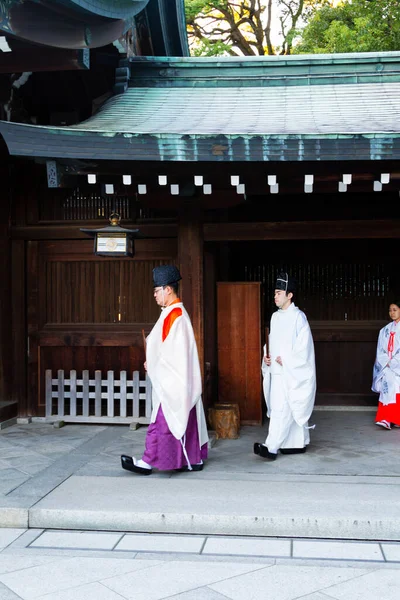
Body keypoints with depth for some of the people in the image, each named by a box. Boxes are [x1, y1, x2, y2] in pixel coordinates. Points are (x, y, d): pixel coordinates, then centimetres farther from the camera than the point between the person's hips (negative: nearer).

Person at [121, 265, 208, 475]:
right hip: (177, 379, 10)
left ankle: (149, 461, 1)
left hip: (172, 381, -10)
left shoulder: (173, 314, -17)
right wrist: (153, 362, 10)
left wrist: (152, 364, -10)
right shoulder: (177, 312, 14)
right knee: (185, 420, 13)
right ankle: (194, 459, 19)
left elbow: (168, 350, -20)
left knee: (162, 421, -4)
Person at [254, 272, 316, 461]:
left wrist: (285, 360, -16)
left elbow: (304, 345, -14)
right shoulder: (275, 317, 12)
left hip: (292, 372, -8)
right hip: (277, 371, 8)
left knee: (281, 409, -12)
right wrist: (267, 356, 2)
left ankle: (271, 447, -16)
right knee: (292, 409, 14)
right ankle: (299, 443, 23)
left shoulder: (298, 316, -10)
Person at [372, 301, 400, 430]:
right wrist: (386, 362, -5)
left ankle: (388, 419, -11)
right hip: (386, 365, 3)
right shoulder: (385, 330, 13)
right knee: (387, 387, -8)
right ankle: (386, 419, -7)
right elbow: (380, 350, 9)